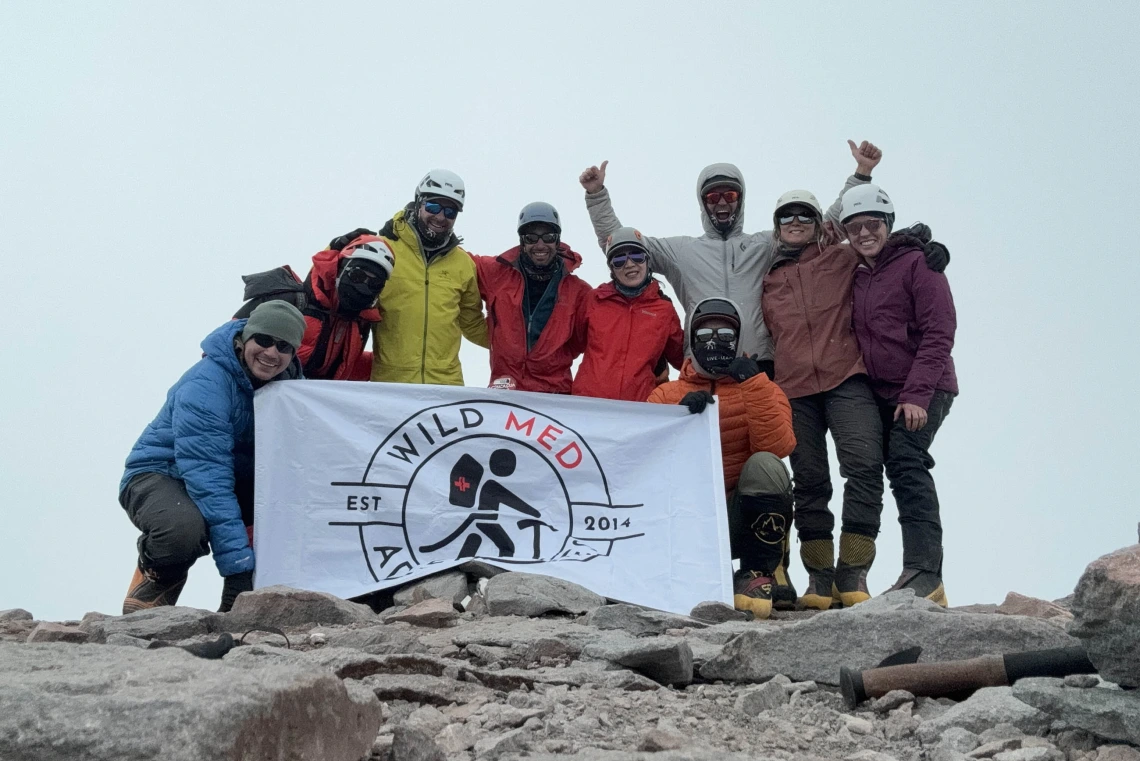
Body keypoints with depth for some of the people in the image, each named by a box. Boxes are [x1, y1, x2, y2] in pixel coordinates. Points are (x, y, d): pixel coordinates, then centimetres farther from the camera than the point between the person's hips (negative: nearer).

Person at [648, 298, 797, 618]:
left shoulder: (763, 388, 7)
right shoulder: (666, 395, 11)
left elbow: (776, 447, -14)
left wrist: (752, 383, -18)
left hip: (752, 517, 0)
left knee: (763, 464, -29)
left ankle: (762, 574, -13)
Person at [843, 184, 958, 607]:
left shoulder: (917, 264, -6)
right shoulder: (854, 275, 15)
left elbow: (938, 333, -13)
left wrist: (917, 394, -19)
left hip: (923, 392, -7)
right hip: (881, 393, 7)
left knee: (905, 464, -22)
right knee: (903, 469, 5)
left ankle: (923, 573, -28)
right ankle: (925, 580, 9)